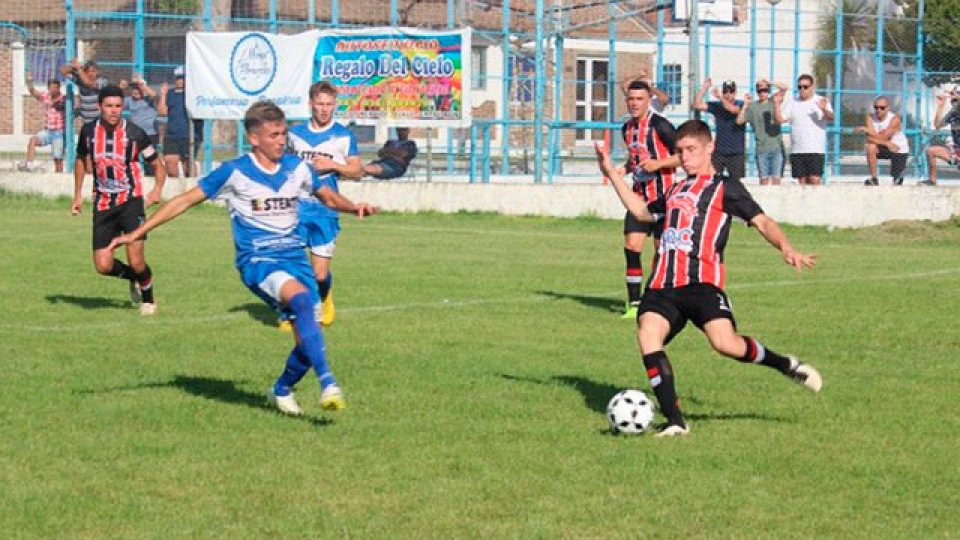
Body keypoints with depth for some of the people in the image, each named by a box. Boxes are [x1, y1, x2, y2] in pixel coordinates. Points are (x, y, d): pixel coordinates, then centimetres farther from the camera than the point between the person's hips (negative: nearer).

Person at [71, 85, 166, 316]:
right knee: (103, 266, -3)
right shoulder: (89, 131, 1)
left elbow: (157, 164, 4)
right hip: (102, 204, 3)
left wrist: (157, 190, -12)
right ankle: (134, 278, 30)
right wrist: (77, 195, 16)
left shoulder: (134, 134, -8)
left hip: (130, 200, -3)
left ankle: (148, 299, 17)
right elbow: (81, 160, 20)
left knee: (136, 261, -13)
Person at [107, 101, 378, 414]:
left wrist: (354, 208, 2)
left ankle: (282, 391, 25)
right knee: (302, 299, -34)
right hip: (257, 260, -5)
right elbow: (185, 201, 1)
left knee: (308, 339, -5)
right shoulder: (235, 173, -4)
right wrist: (137, 234, -1)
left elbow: (328, 197, 25)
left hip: (294, 257, 5)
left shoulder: (296, 168, 7)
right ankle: (327, 383, -39)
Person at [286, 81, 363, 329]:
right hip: (296, 208, 2)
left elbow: (357, 171, 2)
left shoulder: (344, 136, 1)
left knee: (320, 274, -2)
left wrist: (332, 164, -13)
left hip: (325, 211, -2)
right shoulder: (296, 133, 9)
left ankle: (323, 301, 31)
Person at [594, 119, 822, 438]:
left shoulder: (725, 187, 10)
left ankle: (787, 366, 3)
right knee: (647, 334, -21)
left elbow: (762, 222, 2)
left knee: (724, 342, -25)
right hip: (663, 283, 5)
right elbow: (641, 212, 44)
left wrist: (785, 248, -17)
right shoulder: (675, 191, 28)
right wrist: (612, 174, 43)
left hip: (701, 280, -5)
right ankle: (674, 421, -19)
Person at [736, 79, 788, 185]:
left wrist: (768, 82, -7)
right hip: (762, 148, 0)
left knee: (776, 178, -3)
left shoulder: (773, 101, 8)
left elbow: (784, 88, -2)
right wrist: (745, 104, -10)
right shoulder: (752, 106, 5)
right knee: (764, 179, 2)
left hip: (777, 147, 0)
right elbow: (739, 121, -3)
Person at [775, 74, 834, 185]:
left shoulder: (821, 101, 2)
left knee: (815, 180, -13)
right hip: (797, 150, 3)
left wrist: (824, 110, -32)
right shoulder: (792, 103, 12)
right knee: (802, 181, 5)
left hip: (815, 151, -3)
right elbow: (780, 119, 6)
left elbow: (831, 118, -12)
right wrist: (777, 104, -7)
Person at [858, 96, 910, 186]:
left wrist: (866, 130, -33)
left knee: (897, 182, 0)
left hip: (899, 150, -2)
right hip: (883, 148, 2)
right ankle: (874, 179, -20)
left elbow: (883, 137, -32)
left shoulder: (895, 119, -25)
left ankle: (899, 172, 40)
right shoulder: (870, 117, -15)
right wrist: (887, 143, -32)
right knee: (870, 147, -32)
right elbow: (869, 138, -24)